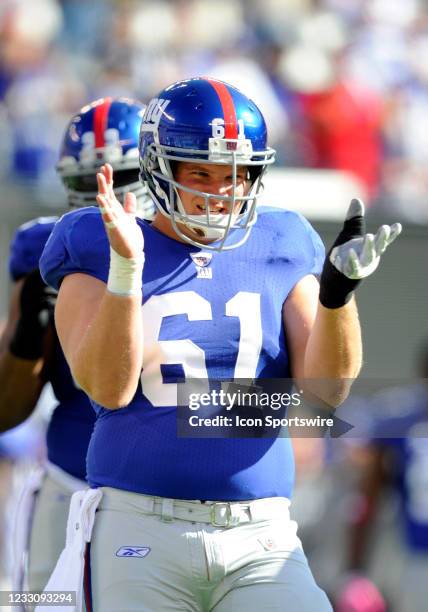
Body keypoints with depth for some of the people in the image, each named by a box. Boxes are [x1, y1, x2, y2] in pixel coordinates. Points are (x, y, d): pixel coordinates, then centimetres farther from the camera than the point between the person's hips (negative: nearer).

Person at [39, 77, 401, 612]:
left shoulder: (279, 255, 11)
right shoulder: (99, 258, 5)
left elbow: (326, 389, 1)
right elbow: (109, 388, -10)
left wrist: (337, 291, -15)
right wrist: (125, 268, -21)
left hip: (261, 540, 2)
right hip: (140, 527, -2)